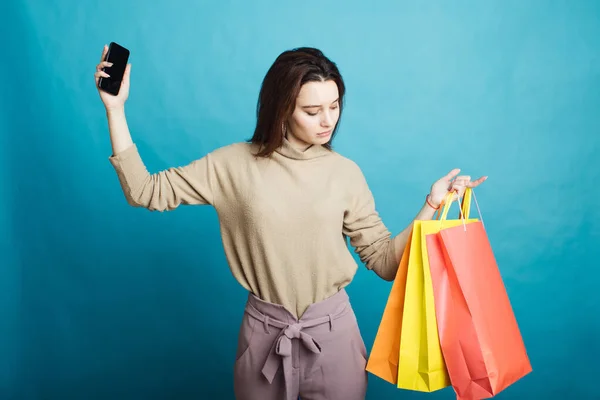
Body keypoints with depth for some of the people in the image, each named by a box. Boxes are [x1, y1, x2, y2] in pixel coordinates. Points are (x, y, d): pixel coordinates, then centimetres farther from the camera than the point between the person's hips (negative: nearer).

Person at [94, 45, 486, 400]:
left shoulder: (345, 172, -3)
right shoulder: (235, 164, -7)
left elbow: (385, 260, -2)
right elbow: (145, 191, -6)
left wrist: (432, 204, -12)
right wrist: (115, 108, -10)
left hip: (332, 329, 1)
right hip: (264, 331, 0)